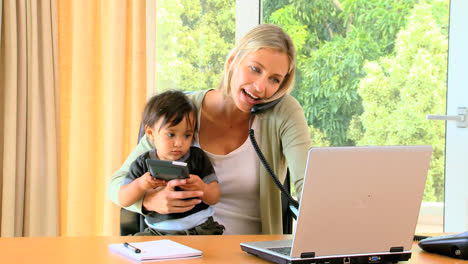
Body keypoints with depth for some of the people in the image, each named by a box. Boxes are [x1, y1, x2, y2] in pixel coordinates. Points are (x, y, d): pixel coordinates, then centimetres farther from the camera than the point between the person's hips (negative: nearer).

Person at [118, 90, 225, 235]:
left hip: (199, 228, 0)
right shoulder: (143, 164, 5)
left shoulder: (198, 158, 4)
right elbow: (123, 200, 1)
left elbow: (214, 198, 1)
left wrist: (202, 188, -22)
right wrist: (140, 185, -20)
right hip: (158, 231, 1)